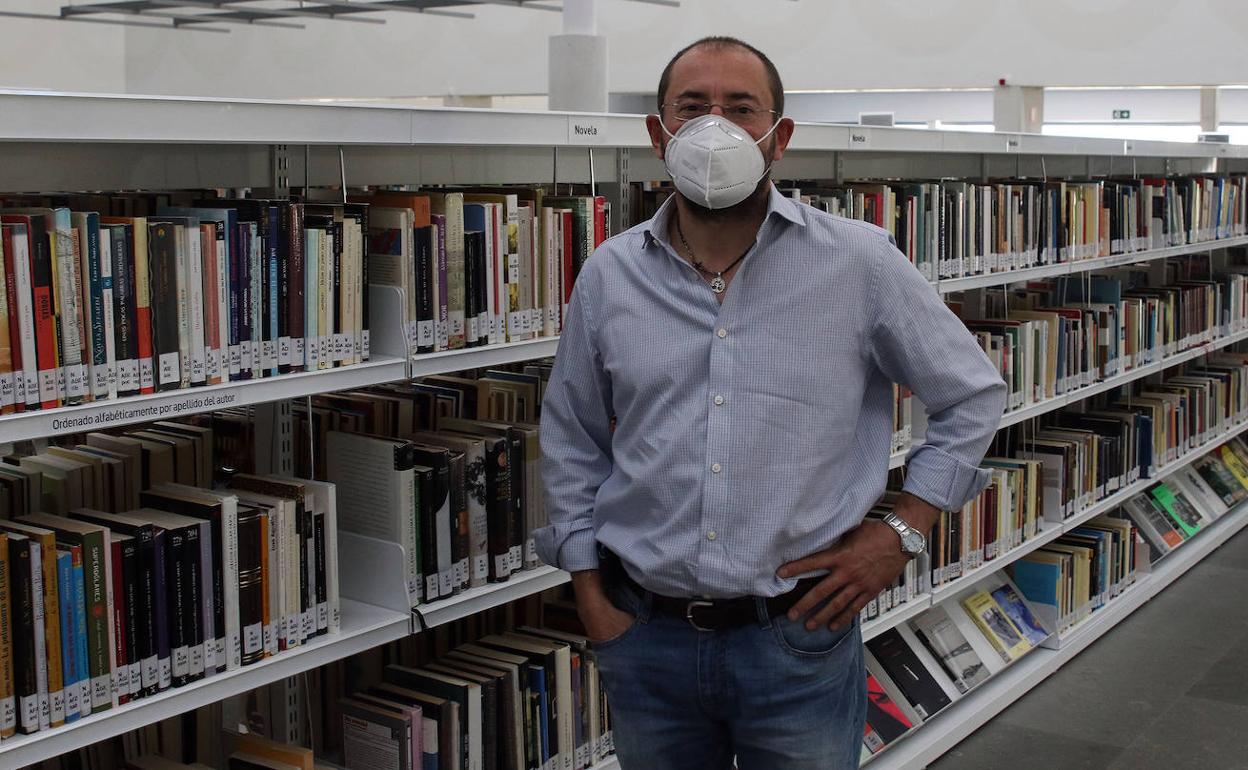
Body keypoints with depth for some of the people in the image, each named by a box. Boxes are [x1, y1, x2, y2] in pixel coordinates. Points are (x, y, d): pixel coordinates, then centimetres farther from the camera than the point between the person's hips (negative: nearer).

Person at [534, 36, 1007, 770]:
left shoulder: (860, 262, -5)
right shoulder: (609, 275, 1)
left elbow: (973, 395, 4)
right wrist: (589, 591, 6)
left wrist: (903, 531, -2)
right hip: (646, 635, 2)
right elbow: (571, 440, 11)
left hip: (798, 640, -2)